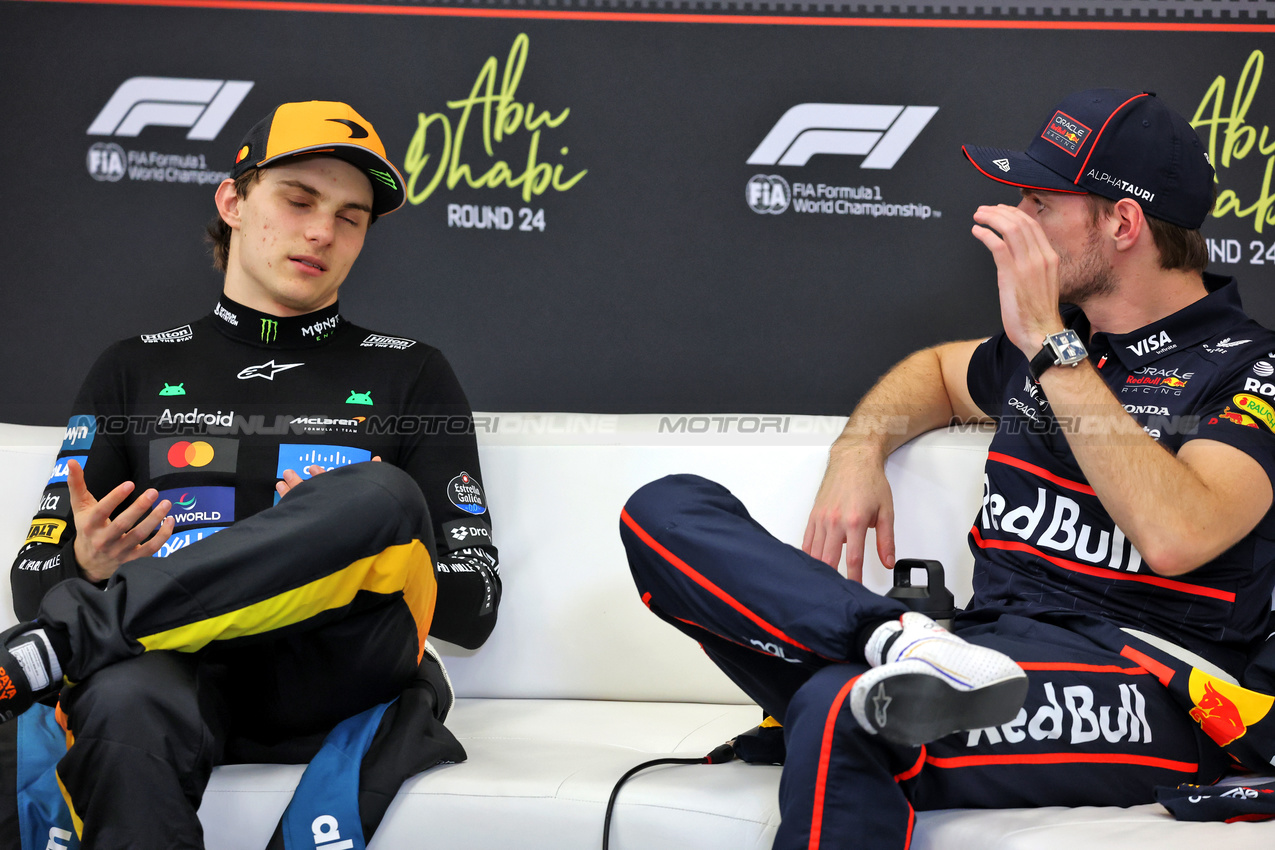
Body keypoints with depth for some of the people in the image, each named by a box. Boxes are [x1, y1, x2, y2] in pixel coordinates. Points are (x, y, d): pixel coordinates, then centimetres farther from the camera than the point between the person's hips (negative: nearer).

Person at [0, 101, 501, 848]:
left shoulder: (412, 376, 17)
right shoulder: (136, 371, 20)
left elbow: (473, 609, 11)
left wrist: (355, 544, -9)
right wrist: (88, 568, -8)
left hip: (336, 675, 1)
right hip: (178, 671, -1)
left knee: (383, 496, -31)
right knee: (129, 706, -40)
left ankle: (64, 639, -30)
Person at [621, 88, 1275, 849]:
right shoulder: (1053, 344, 22)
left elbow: (1174, 537, -20)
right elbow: (939, 370, 42)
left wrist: (1049, 343, -13)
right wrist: (859, 452, 18)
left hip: (1147, 694, -8)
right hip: (988, 656, 8)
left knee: (841, 712, -40)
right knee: (667, 511, -8)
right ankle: (898, 643, -26)